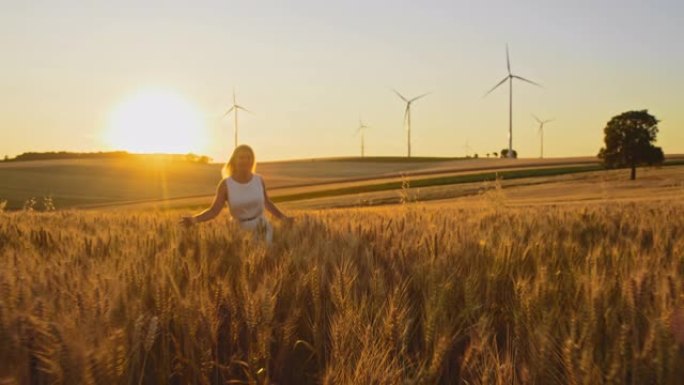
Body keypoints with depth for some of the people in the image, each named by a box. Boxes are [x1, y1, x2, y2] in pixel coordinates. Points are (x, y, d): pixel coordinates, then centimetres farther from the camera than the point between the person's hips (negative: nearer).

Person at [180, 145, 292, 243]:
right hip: (240, 231, -1)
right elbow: (213, 211, -14)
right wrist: (193, 219, -30)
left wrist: (283, 217, 6)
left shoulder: (259, 180, -6)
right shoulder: (226, 184, -12)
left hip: (262, 230, 1)